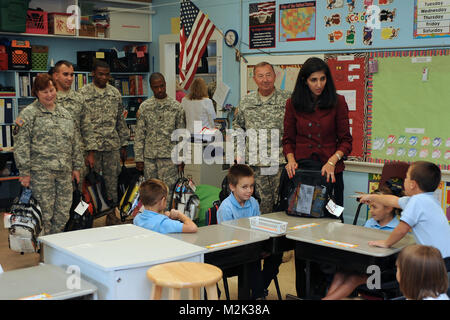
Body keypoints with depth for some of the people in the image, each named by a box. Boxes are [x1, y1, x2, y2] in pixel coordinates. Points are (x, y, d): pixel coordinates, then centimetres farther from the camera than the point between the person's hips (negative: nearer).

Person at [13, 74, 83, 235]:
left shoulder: (65, 113, 17)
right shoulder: (29, 114, -1)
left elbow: (75, 142, 21)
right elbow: (21, 145, -5)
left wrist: (76, 167, 17)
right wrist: (25, 172, -10)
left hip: (64, 172, 5)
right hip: (41, 172, -5)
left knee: (63, 214, 6)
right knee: (44, 214, -2)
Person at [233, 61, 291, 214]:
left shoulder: (288, 99, 0)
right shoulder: (246, 102, 10)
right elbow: (237, 127, 19)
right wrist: (238, 153, 10)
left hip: (281, 162, -2)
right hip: (255, 164, 2)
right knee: (261, 206, 6)